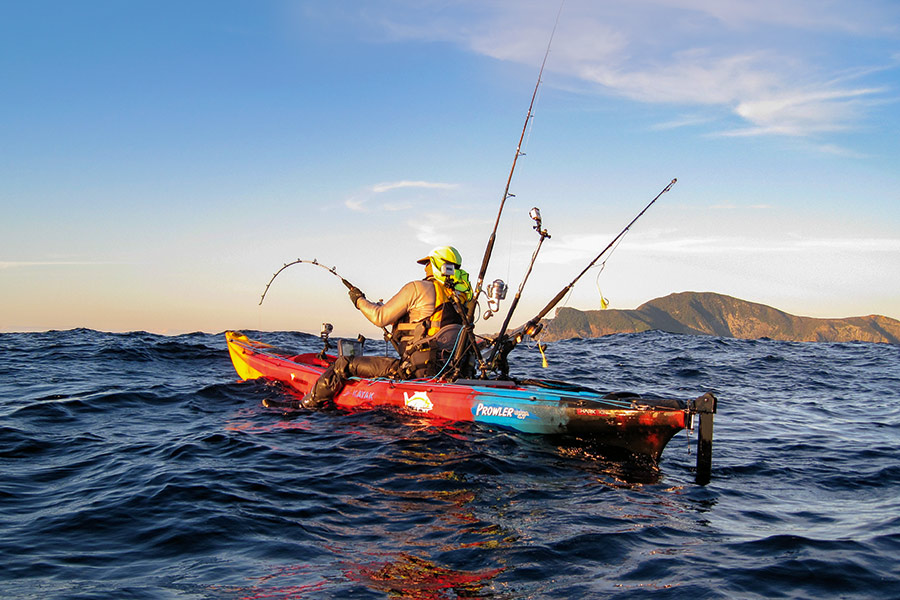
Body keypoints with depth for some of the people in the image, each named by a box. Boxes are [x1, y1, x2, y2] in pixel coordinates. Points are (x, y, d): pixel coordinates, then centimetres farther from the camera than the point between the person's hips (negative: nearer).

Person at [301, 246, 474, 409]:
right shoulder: (460, 297, 14)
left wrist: (360, 300, 17)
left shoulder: (417, 288, -5)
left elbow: (380, 318, -2)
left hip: (417, 368, -7)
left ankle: (309, 404, 16)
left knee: (344, 364, 4)